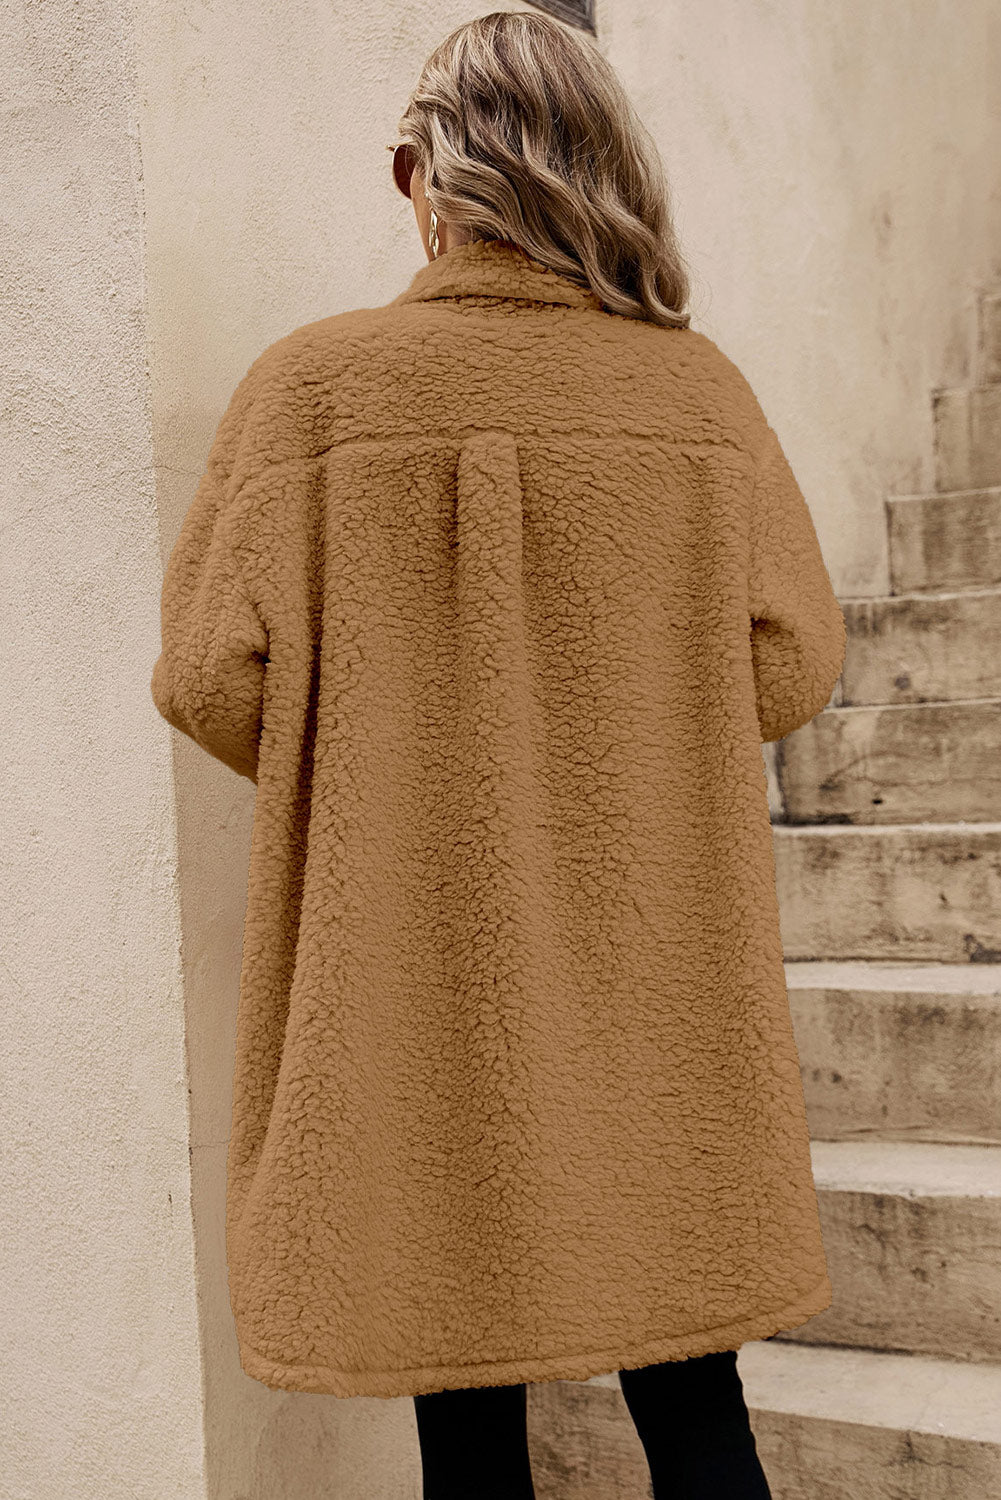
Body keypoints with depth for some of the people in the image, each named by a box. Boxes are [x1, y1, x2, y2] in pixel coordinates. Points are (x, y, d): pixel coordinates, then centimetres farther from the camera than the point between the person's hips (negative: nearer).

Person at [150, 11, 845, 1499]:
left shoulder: (311, 386, -8)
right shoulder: (699, 387, -3)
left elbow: (210, 679, -8)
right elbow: (793, 665, 0)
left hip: (414, 986, -1)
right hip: (659, 984, 2)